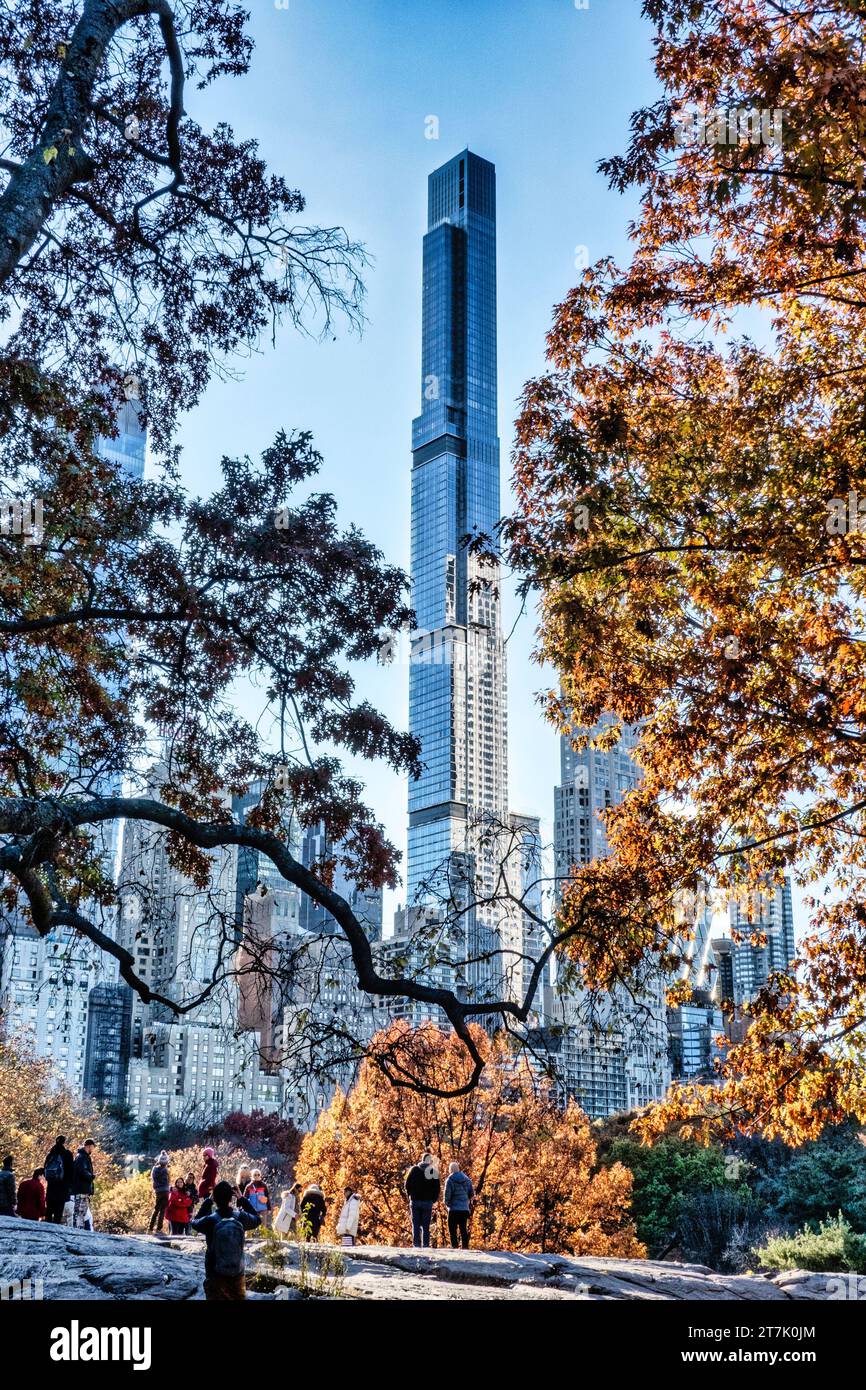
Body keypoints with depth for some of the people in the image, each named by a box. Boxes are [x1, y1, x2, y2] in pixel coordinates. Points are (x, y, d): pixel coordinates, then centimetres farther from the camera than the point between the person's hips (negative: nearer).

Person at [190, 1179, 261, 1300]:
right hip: (237, 1276, 2)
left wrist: (208, 1201, 10)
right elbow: (257, 1219, 14)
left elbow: (195, 1223, 9)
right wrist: (242, 1199, 11)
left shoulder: (210, 1221, -14)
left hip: (215, 1277, -2)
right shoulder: (240, 1218, -10)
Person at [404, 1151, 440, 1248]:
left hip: (415, 1201, 1)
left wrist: (410, 1196, 13)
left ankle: (416, 1245, -3)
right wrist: (434, 1200, 11)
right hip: (428, 1202, -1)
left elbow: (407, 1185, 2)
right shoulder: (434, 1171, -1)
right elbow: (437, 1187, 1)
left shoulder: (414, 1169, 2)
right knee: (426, 1226, 3)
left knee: (416, 1225, 4)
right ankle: (425, 1246, -3)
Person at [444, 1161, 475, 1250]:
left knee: (452, 1229, 1)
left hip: (454, 1209, -5)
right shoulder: (467, 1179, 7)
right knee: (463, 1229, 12)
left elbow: (447, 1194, -11)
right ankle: (465, 1247, 9)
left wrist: (447, 1204, 5)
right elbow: (472, 1194, 10)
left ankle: (454, 1246, -7)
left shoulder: (450, 1180, -10)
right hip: (465, 1209, 5)